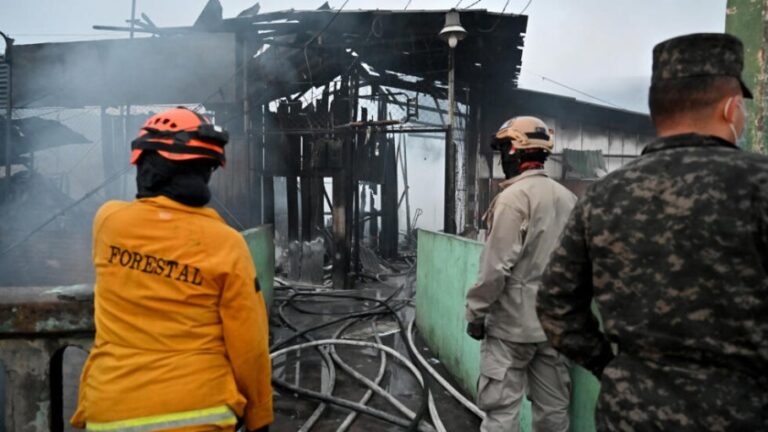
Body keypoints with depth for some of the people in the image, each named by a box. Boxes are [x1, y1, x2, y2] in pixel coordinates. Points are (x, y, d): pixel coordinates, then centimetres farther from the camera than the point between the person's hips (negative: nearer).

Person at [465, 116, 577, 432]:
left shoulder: (514, 196, -16)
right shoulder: (567, 197, 8)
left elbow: (496, 265, -18)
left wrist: (475, 311, -8)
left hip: (513, 322, -8)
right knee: (553, 407, 16)